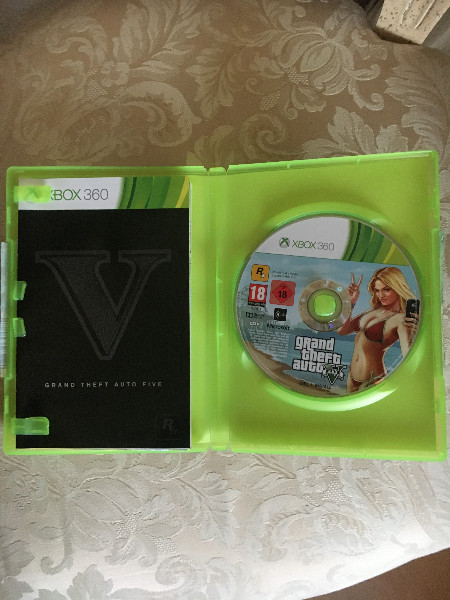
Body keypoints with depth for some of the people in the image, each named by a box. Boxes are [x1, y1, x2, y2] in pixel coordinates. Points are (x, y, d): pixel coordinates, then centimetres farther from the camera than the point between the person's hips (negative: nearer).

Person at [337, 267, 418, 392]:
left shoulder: (402, 319, -16)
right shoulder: (374, 310, 4)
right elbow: (341, 330, 7)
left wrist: (413, 333, -42)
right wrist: (351, 301, 1)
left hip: (372, 382, -7)